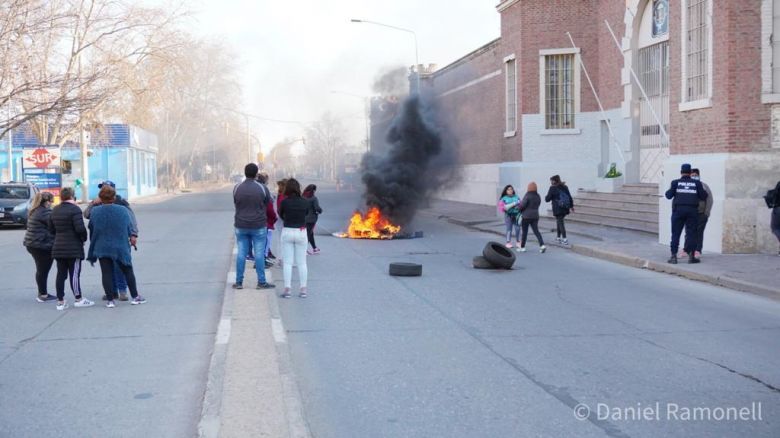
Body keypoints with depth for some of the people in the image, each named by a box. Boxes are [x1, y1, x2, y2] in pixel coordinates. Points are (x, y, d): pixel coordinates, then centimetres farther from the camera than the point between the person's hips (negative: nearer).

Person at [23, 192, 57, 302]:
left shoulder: (34, 211, 14)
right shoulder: (46, 212, -18)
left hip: (32, 243, 10)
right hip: (43, 245, -10)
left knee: (41, 270, 17)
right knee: (43, 270, -2)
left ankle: (42, 293, 24)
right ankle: (43, 295, 3)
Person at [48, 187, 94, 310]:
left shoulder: (55, 210, 12)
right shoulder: (74, 209, -12)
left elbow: (51, 229, 16)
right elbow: (80, 228, -19)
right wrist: (84, 239, -3)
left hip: (58, 248, 7)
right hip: (73, 248, -6)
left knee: (61, 274, 8)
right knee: (74, 273, -1)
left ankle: (60, 301, 10)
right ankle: (79, 299, 4)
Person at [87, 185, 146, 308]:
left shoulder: (94, 211, -4)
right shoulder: (123, 210, -6)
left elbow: (91, 230, 3)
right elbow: (130, 227, 1)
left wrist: (94, 244, 17)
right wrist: (132, 237, 18)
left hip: (102, 248, 0)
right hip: (121, 247, 0)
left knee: (106, 273, 3)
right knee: (128, 271, 11)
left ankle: (110, 300, 1)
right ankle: (135, 296, 15)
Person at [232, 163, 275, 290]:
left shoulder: (237, 188, -4)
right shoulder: (262, 188, -10)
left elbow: (235, 203, 7)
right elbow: (268, 202, 3)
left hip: (241, 226, 2)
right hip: (258, 226, -2)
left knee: (241, 253, 8)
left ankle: (239, 282, 12)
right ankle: (261, 282, 7)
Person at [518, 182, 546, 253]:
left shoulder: (527, 196, -16)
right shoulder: (538, 196, 5)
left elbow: (522, 205, -19)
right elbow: (538, 204, 13)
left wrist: (519, 203, 2)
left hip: (526, 216, -5)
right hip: (535, 216, 5)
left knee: (524, 232, 5)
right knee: (536, 231, 6)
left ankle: (522, 247, 14)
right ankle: (542, 245, -9)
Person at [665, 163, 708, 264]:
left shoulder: (675, 183, 2)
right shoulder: (696, 183, 3)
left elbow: (669, 195, 0)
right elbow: (703, 197, 4)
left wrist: (668, 190, 20)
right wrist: (703, 190, 23)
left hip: (678, 210, 0)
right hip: (692, 210, 0)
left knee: (675, 233, 4)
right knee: (691, 233, 4)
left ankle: (673, 256, 0)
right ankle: (691, 256, 2)